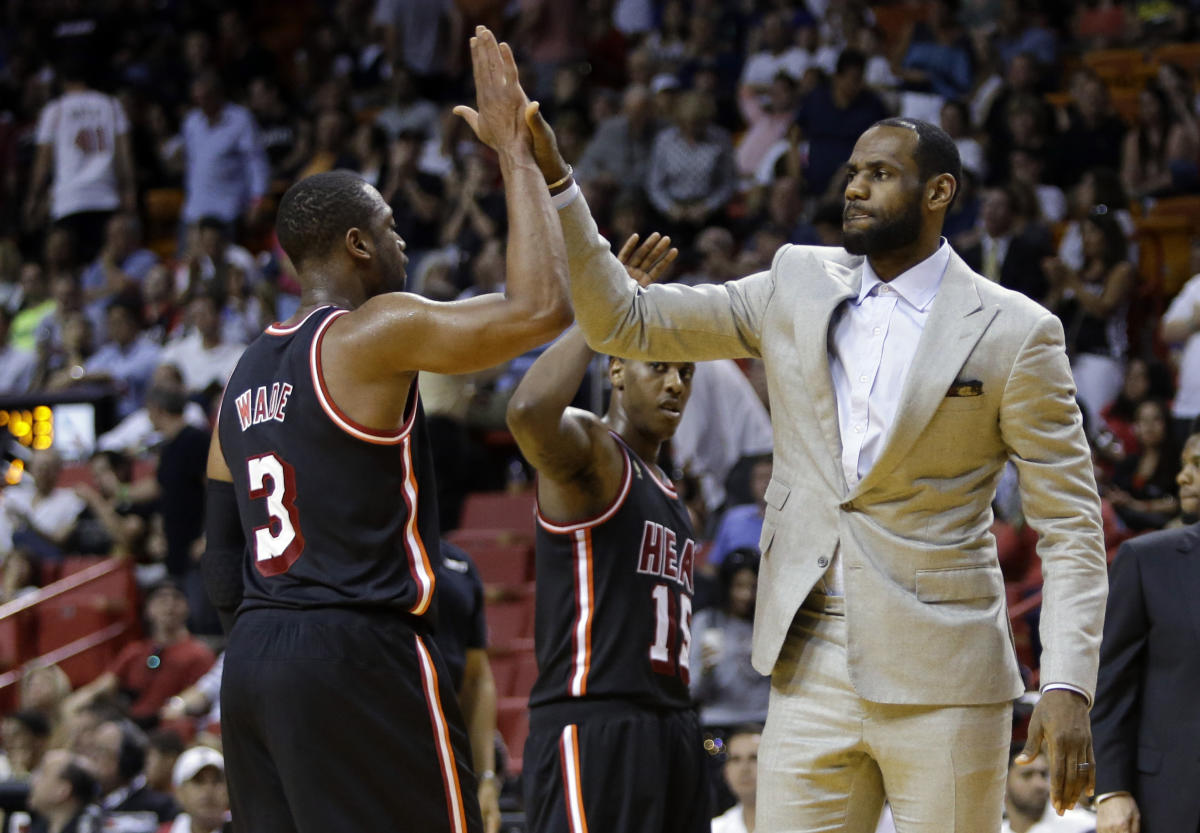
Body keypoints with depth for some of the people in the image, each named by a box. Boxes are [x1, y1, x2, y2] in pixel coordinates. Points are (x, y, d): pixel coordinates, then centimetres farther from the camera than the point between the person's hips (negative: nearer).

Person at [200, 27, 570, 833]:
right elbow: (541, 306, -18)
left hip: (251, 660, 8)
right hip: (358, 654, -8)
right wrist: (516, 151, -9)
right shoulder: (374, 334, -8)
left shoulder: (245, 375, 17)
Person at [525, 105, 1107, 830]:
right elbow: (623, 321, 10)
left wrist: (1068, 687, -13)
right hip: (813, 674, 4)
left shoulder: (1015, 331, -2)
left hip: (942, 680, -4)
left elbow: (1070, 525, -2)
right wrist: (553, 180, -1)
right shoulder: (797, 287, 10)